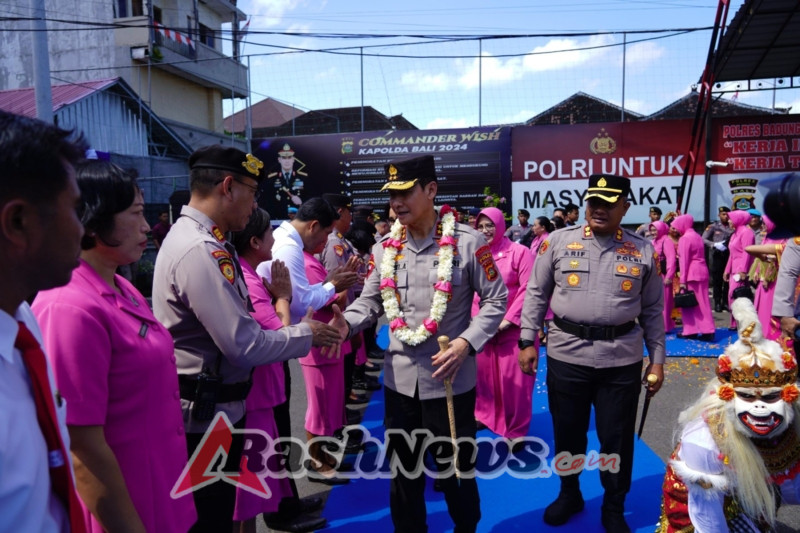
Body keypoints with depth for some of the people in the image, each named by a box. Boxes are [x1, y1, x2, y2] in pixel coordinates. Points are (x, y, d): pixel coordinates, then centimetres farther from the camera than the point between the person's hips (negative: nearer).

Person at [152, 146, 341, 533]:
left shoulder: (196, 238, 8)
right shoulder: (201, 251, -25)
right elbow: (245, 345, -26)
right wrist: (307, 335, -11)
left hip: (208, 409, 10)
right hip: (207, 414, -10)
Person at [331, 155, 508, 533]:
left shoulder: (467, 242, -11)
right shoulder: (385, 247, 1)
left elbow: (495, 299, -6)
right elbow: (370, 301, 5)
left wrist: (466, 342, -19)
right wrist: (346, 322, -16)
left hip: (450, 377, -4)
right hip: (399, 376, 4)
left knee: (455, 468, 15)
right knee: (402, 468, 21)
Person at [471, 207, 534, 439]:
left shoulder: (519, 252, -5)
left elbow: (528, 289, -10)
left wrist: (508, 320, -14)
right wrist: (476, 318, -3)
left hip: (512, 327, -4)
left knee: (513, 379, 1)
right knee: (485, 374, 12)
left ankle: (516, 429, 17)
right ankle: (486, 415, 32)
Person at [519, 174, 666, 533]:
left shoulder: (643, 251, 4)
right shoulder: (558, 241, 0)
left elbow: (652, 310, 9)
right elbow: (536, 294, 3)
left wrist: (657, 360, 7)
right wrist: (528, 341, -1)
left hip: (622, 359, 1)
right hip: (566, 354, 0)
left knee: (617, 438, 12)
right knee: (567, 432, 14)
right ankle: (569, 494, 40)